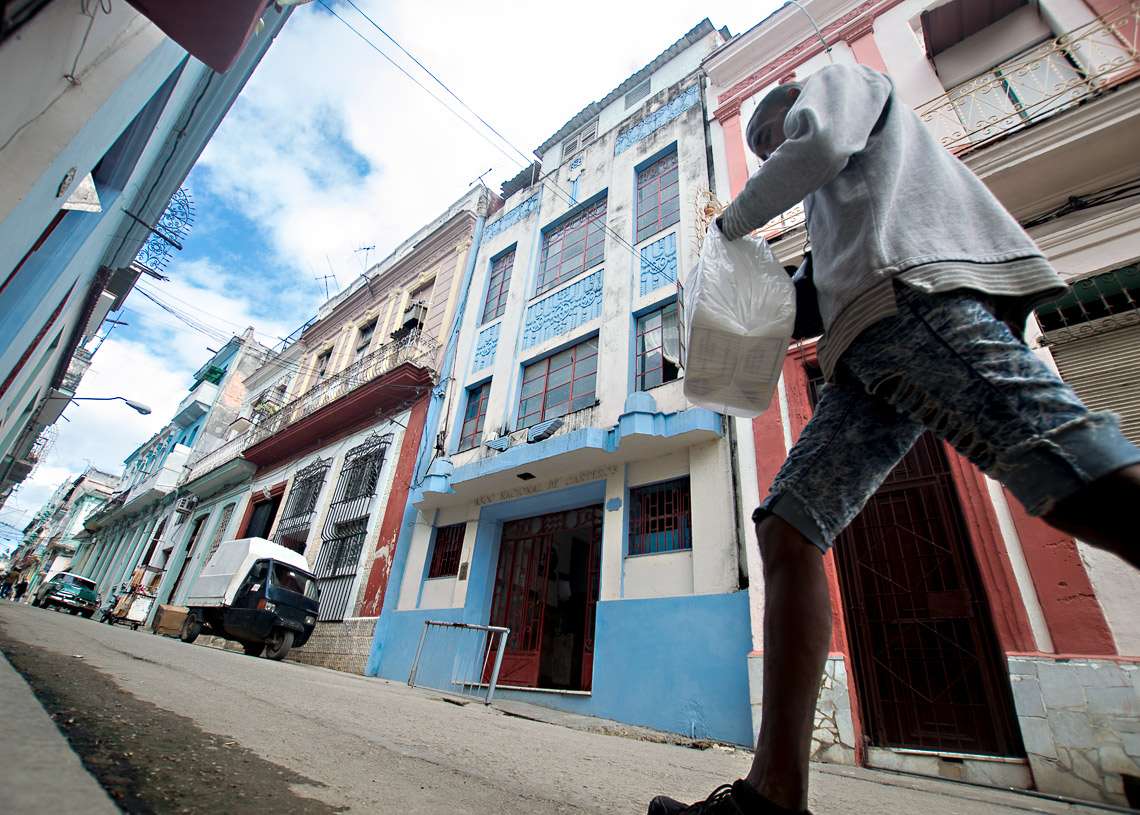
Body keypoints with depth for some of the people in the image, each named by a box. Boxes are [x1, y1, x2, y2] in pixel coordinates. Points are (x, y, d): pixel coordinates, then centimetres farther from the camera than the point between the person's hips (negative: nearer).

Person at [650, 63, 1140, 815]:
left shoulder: (839, 79, 26)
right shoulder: (838, 189, 45)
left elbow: (818, 144, 3)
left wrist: (735, 220, 15)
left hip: (922, 296, -7)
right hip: (871, 346, 8)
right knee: (788, 526, -8)